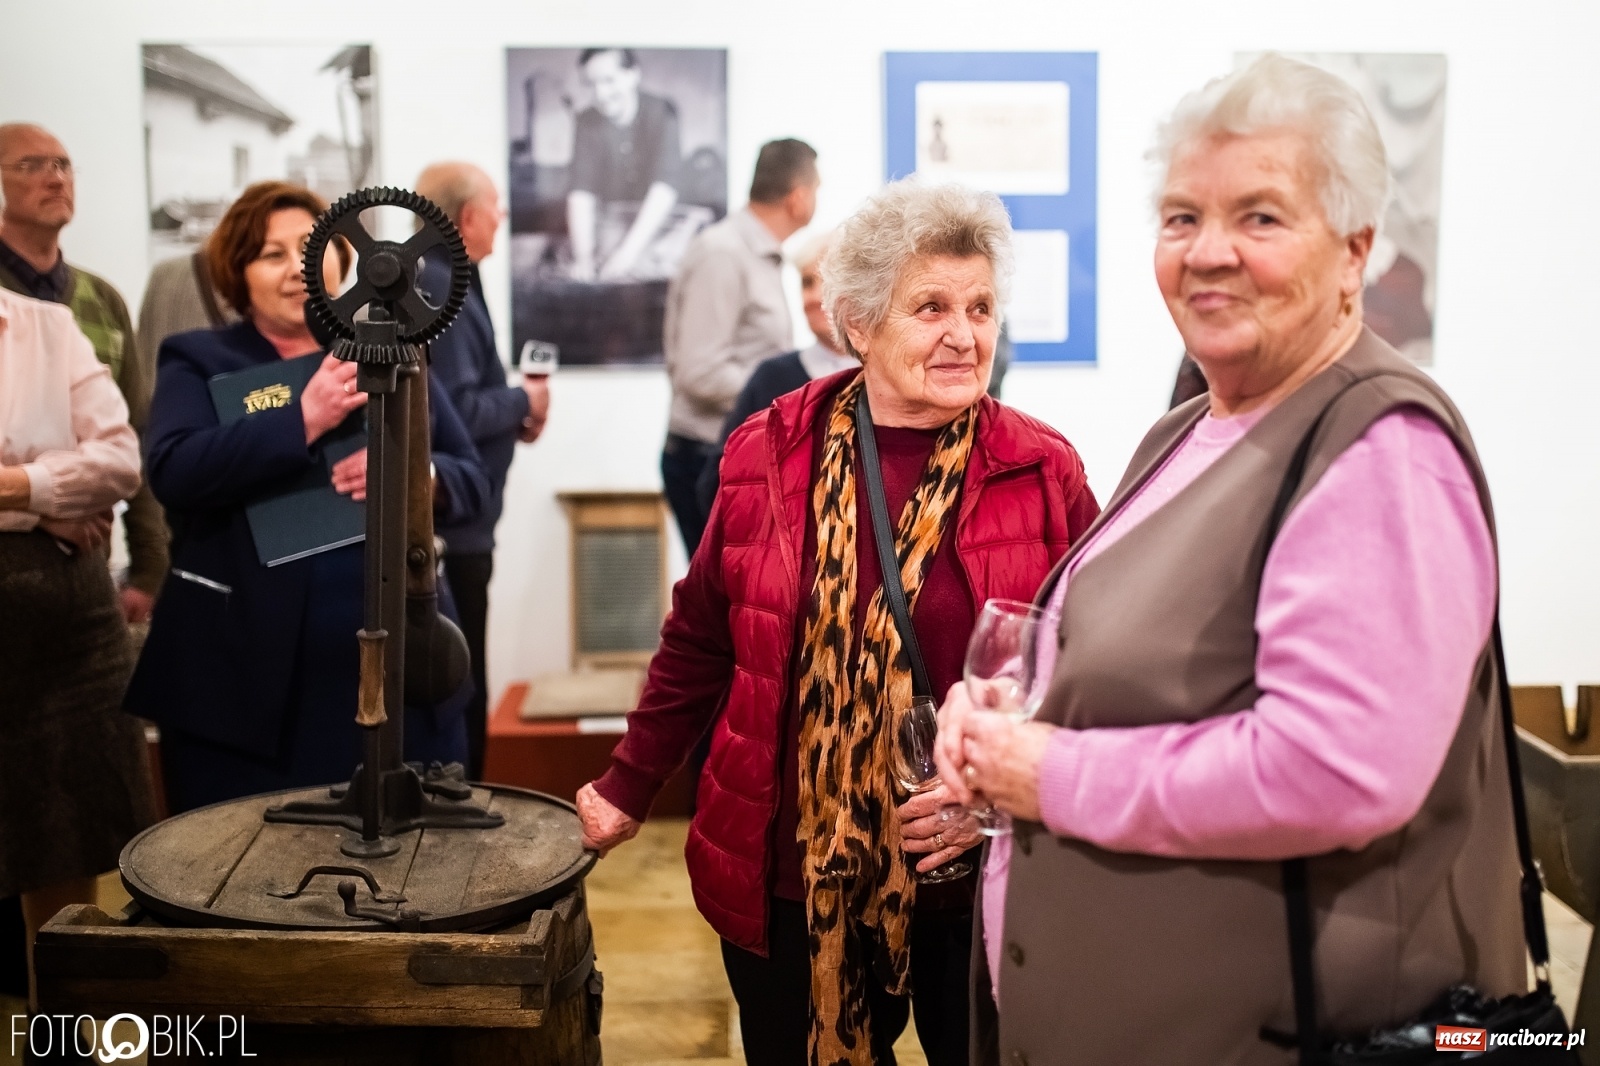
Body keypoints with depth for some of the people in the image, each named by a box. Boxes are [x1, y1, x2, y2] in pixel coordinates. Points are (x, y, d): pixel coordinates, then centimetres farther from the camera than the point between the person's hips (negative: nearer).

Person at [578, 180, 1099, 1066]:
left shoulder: (1042, 474, -6)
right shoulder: (770, 457, -3)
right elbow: (700, 642, 7)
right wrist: (629, 787, 10)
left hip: (983, 888, -1)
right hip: (790, 887, 1)